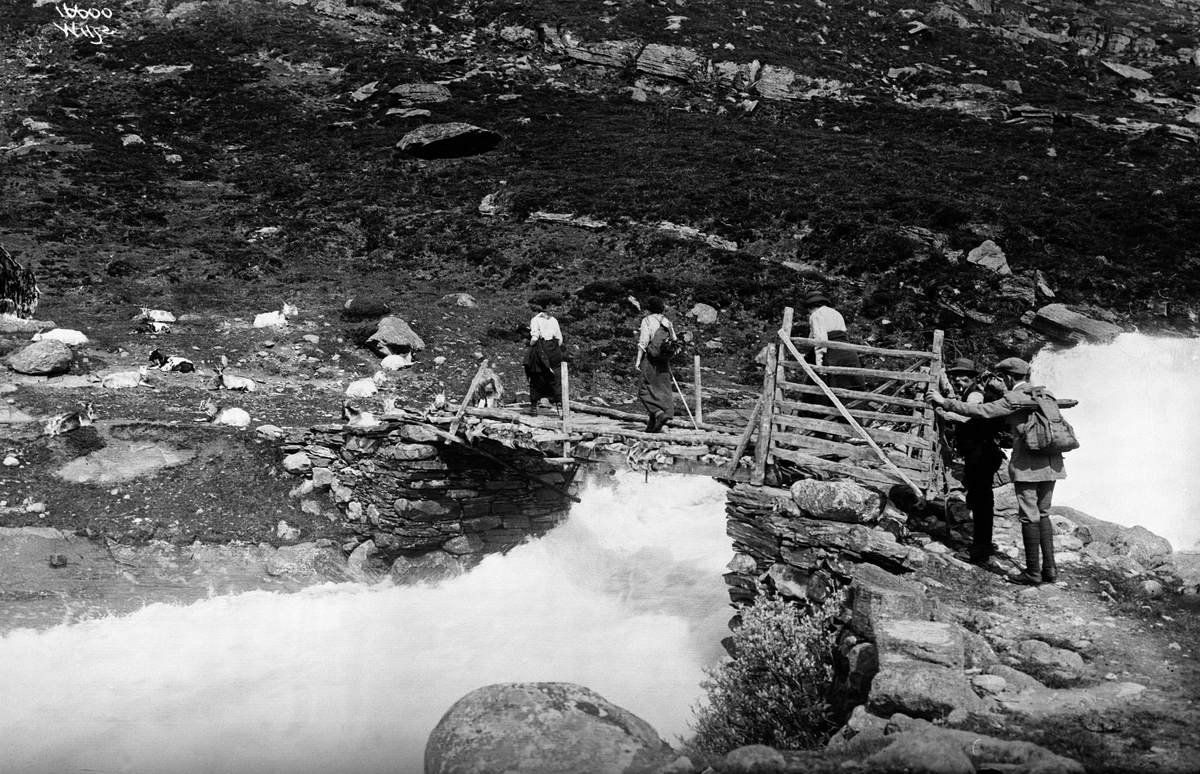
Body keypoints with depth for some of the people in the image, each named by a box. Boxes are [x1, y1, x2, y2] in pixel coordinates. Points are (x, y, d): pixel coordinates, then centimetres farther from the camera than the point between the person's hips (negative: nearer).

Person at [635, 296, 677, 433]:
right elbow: (674, 341, 11)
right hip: (664, 360, 6)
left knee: (646, 389, -1)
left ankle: (658, 413, -22)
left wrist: (638, 360, -8)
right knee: (663, 389, 6)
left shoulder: (647, 321, -6)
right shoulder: (666, 322, 11)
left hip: (650, 359, -6)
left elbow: (643, 342, -11)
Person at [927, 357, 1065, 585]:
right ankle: (1049, 568, 15)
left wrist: (944, 402, -10)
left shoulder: (1013, 399, -9)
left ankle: (1032, 572, 4)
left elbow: (981, 411, -14)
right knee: (1043, 514, 16)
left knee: (1030, 517, 0)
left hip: (1027, 465, -7)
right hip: (1051, 463, 7)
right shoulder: (1045, 395, 11)